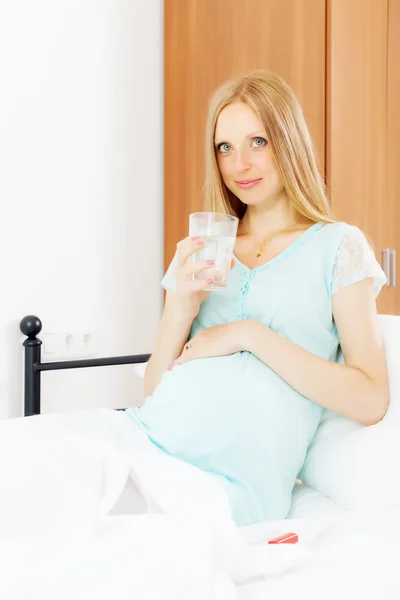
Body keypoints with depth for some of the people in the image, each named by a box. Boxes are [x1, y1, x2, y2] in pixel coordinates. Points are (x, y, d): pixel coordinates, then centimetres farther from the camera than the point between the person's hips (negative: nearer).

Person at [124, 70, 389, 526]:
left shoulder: (339, 247, 4)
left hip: (233, 475, -5)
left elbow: (369, 401, -6)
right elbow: (154, 391, 13)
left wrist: (250, 335, -11)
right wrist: (181, 311, -6)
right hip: (147, 438, 5)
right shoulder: (201, 252, 17)